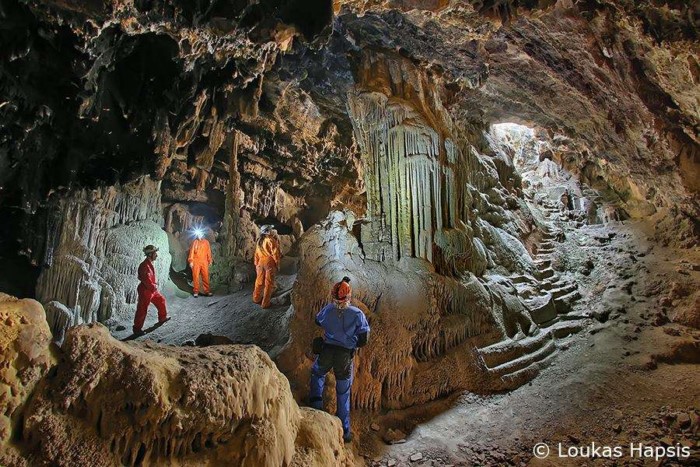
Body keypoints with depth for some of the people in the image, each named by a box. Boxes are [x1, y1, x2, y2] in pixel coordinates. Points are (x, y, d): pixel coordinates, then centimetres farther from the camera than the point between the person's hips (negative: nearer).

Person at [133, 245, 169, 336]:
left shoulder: (149, 264, 5)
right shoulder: (144, 266, -26)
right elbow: (146, 280, -26)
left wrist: (154, 284, 7)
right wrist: (154, 287, -15)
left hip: (152, 290, 10)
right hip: (145, 291, -10)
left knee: (161, 300, 23)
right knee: (142, 310, 0)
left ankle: (162, 318, 41)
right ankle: (137, 329, 11)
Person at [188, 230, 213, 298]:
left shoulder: (206, 242, 10)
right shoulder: (195, 242, 5)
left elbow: (208, 252, 13)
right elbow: (191, 252, 3)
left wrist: (209, 261, 10)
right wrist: (191, 261, -4)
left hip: (204, 262, 1)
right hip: (196, 262, -1)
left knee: (205, 277, -1)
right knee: (196, 276, -1)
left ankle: (207, 291, 4)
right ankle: (196, 291, 5)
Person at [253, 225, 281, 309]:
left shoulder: (259, 241, 9)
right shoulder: (271, 240, -13)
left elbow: (256, 254, 13)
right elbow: (275, 253, -12)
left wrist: (256, 264, 21)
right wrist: (277, 264, -3)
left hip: (260, 263, 7)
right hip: (270, 263, -7)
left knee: (259, 281, 19)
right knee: (269, 283, 1)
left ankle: (256, 298, 32)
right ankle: (265, 303, 5)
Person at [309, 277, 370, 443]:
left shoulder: (328, 309, -10)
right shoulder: (357, 314, -14)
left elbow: (318, 321, 13)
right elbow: (363, 340, -11)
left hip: (327, 350, 1)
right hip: (345, 355, -1)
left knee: (317, 373, 35)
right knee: (343, 394, 16)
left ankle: (316, 403, 19)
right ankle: (344, 431, 25)